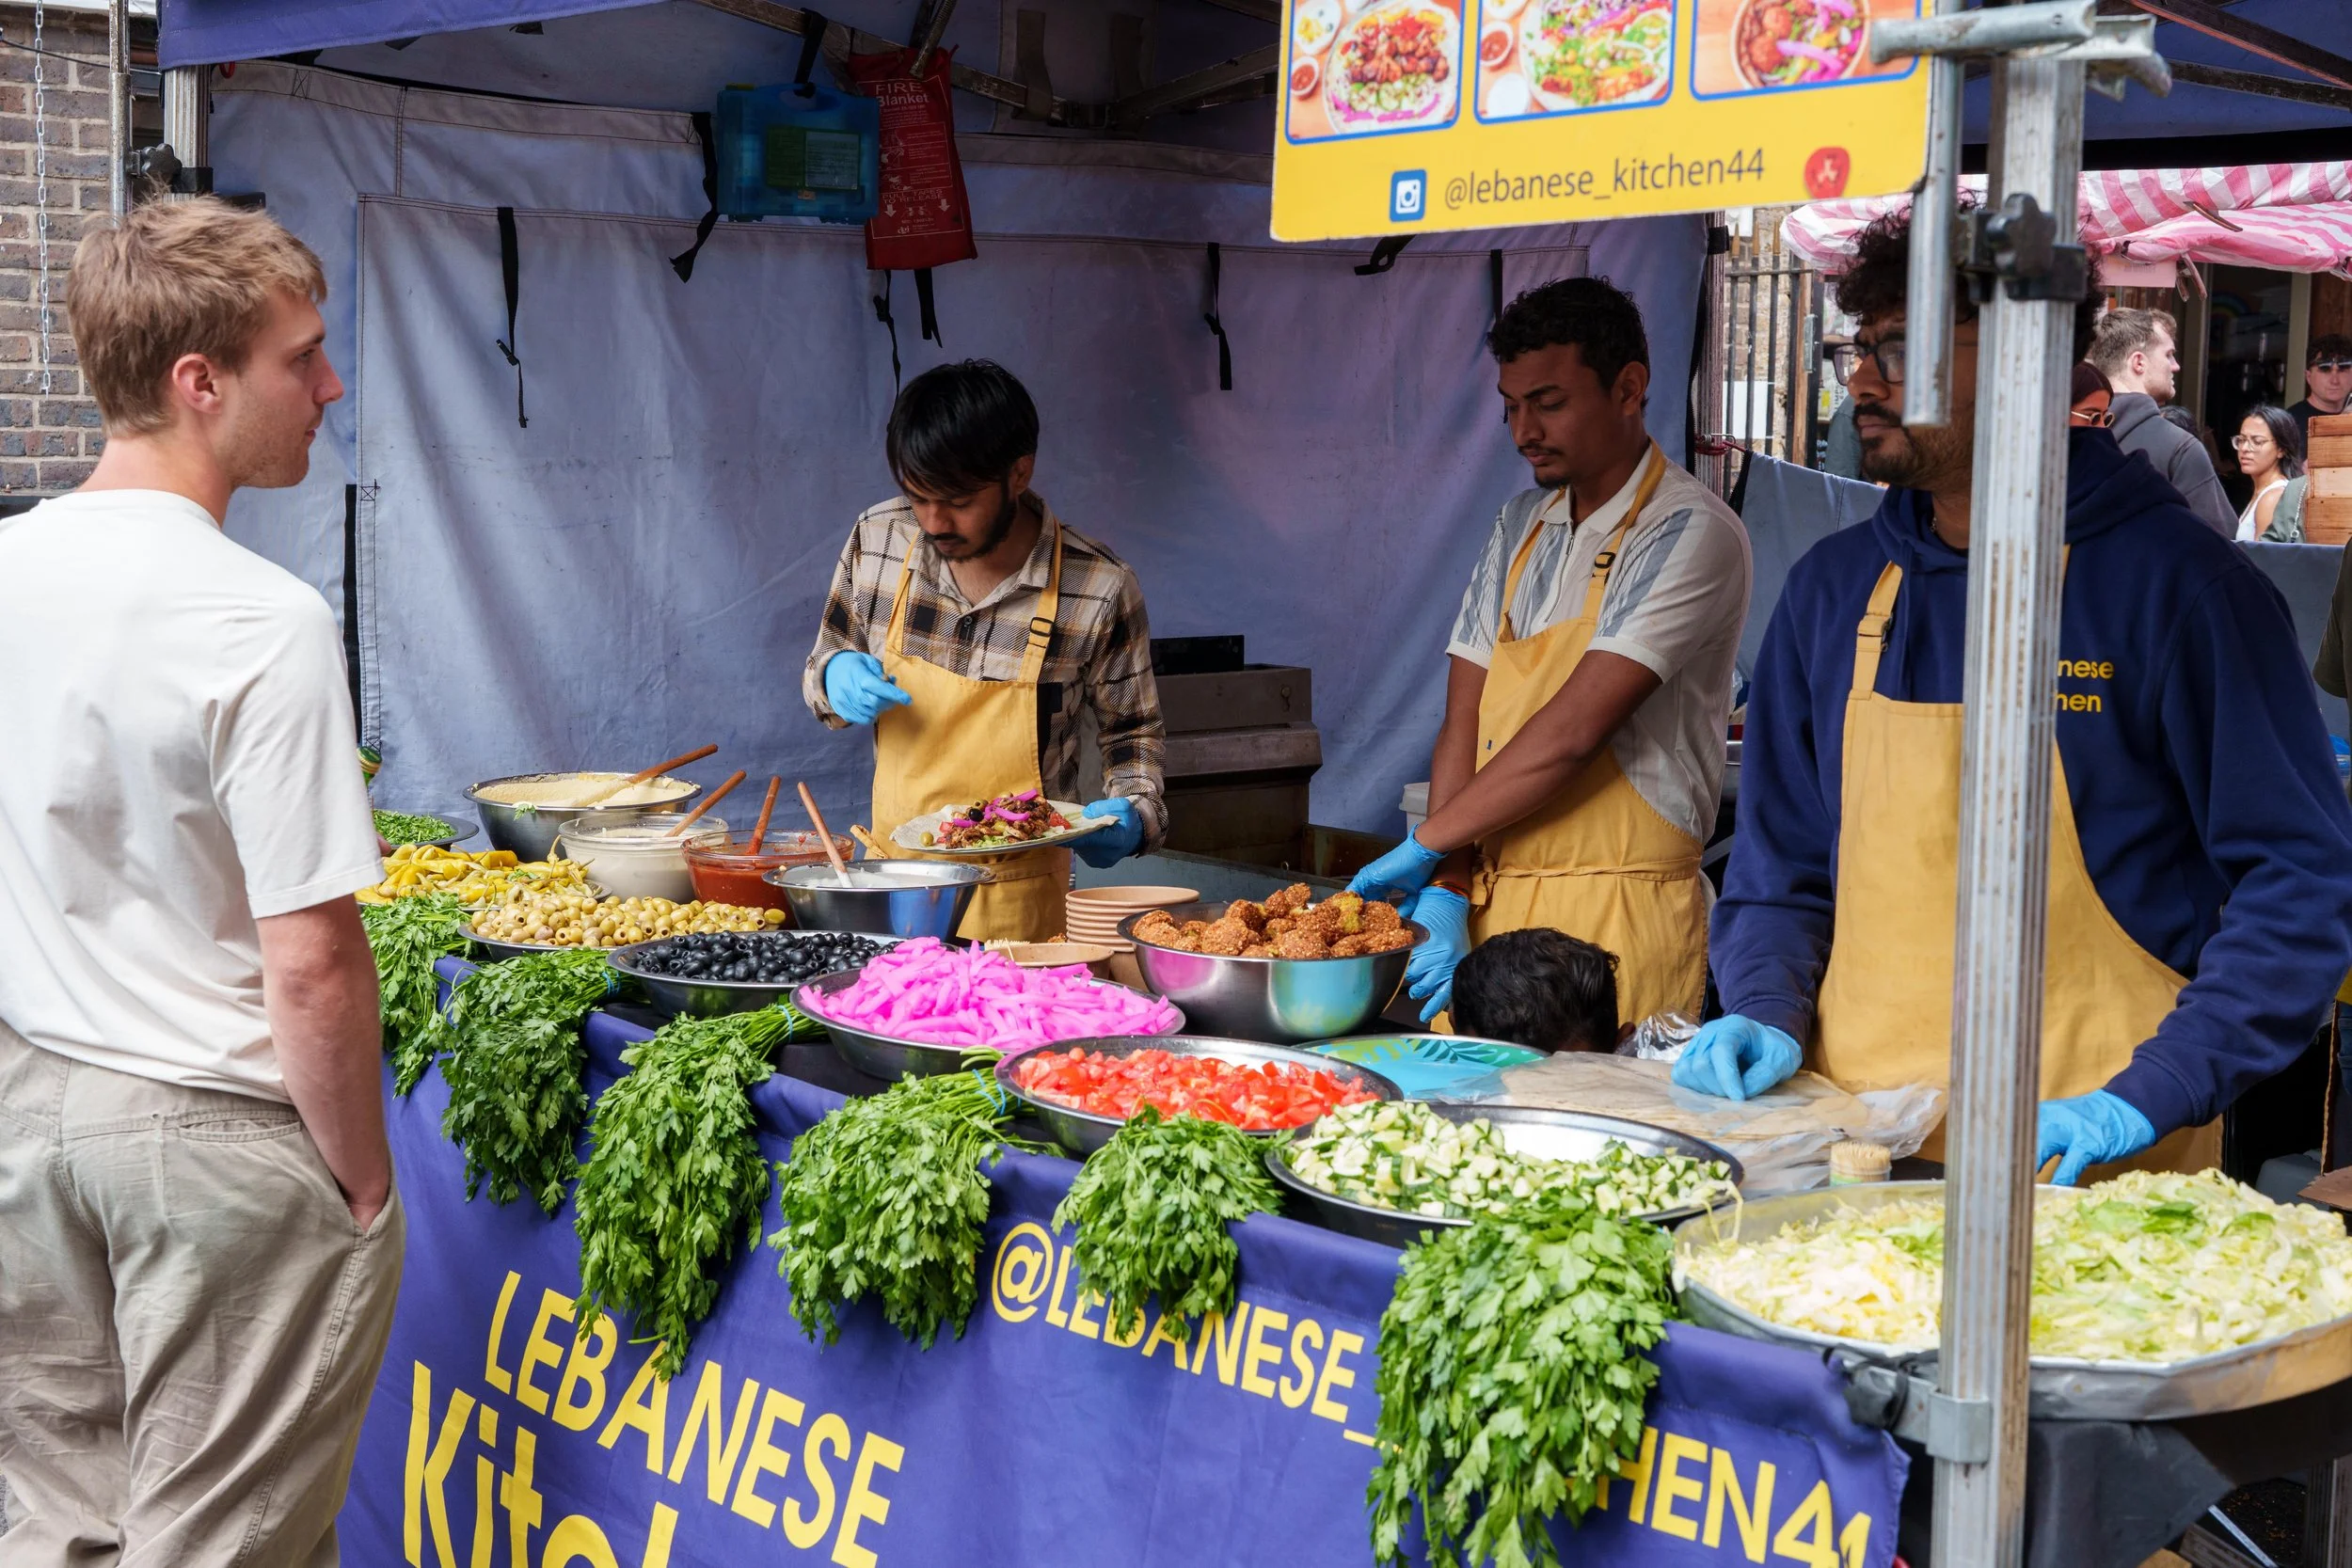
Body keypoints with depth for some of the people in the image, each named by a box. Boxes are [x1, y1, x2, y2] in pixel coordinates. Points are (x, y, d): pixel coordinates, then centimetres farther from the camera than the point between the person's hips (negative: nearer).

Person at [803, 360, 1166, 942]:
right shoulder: (878, 538, -6)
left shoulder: (1099, 588, -13)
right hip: (890, 875, 3)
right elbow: (828, 655, 12)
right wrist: (837, 676, -10)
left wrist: (1134, 811, -16)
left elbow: (1132, 730, 2)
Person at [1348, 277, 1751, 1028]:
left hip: (1617, 913, -6)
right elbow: (1463, 723, 6)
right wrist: (1445, 890, -7)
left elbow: (1573, 732, -17)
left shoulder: (1692, 535, -10)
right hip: (1491, 904, 6)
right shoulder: (1520, 527, 13)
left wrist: (1425, 844, -11)